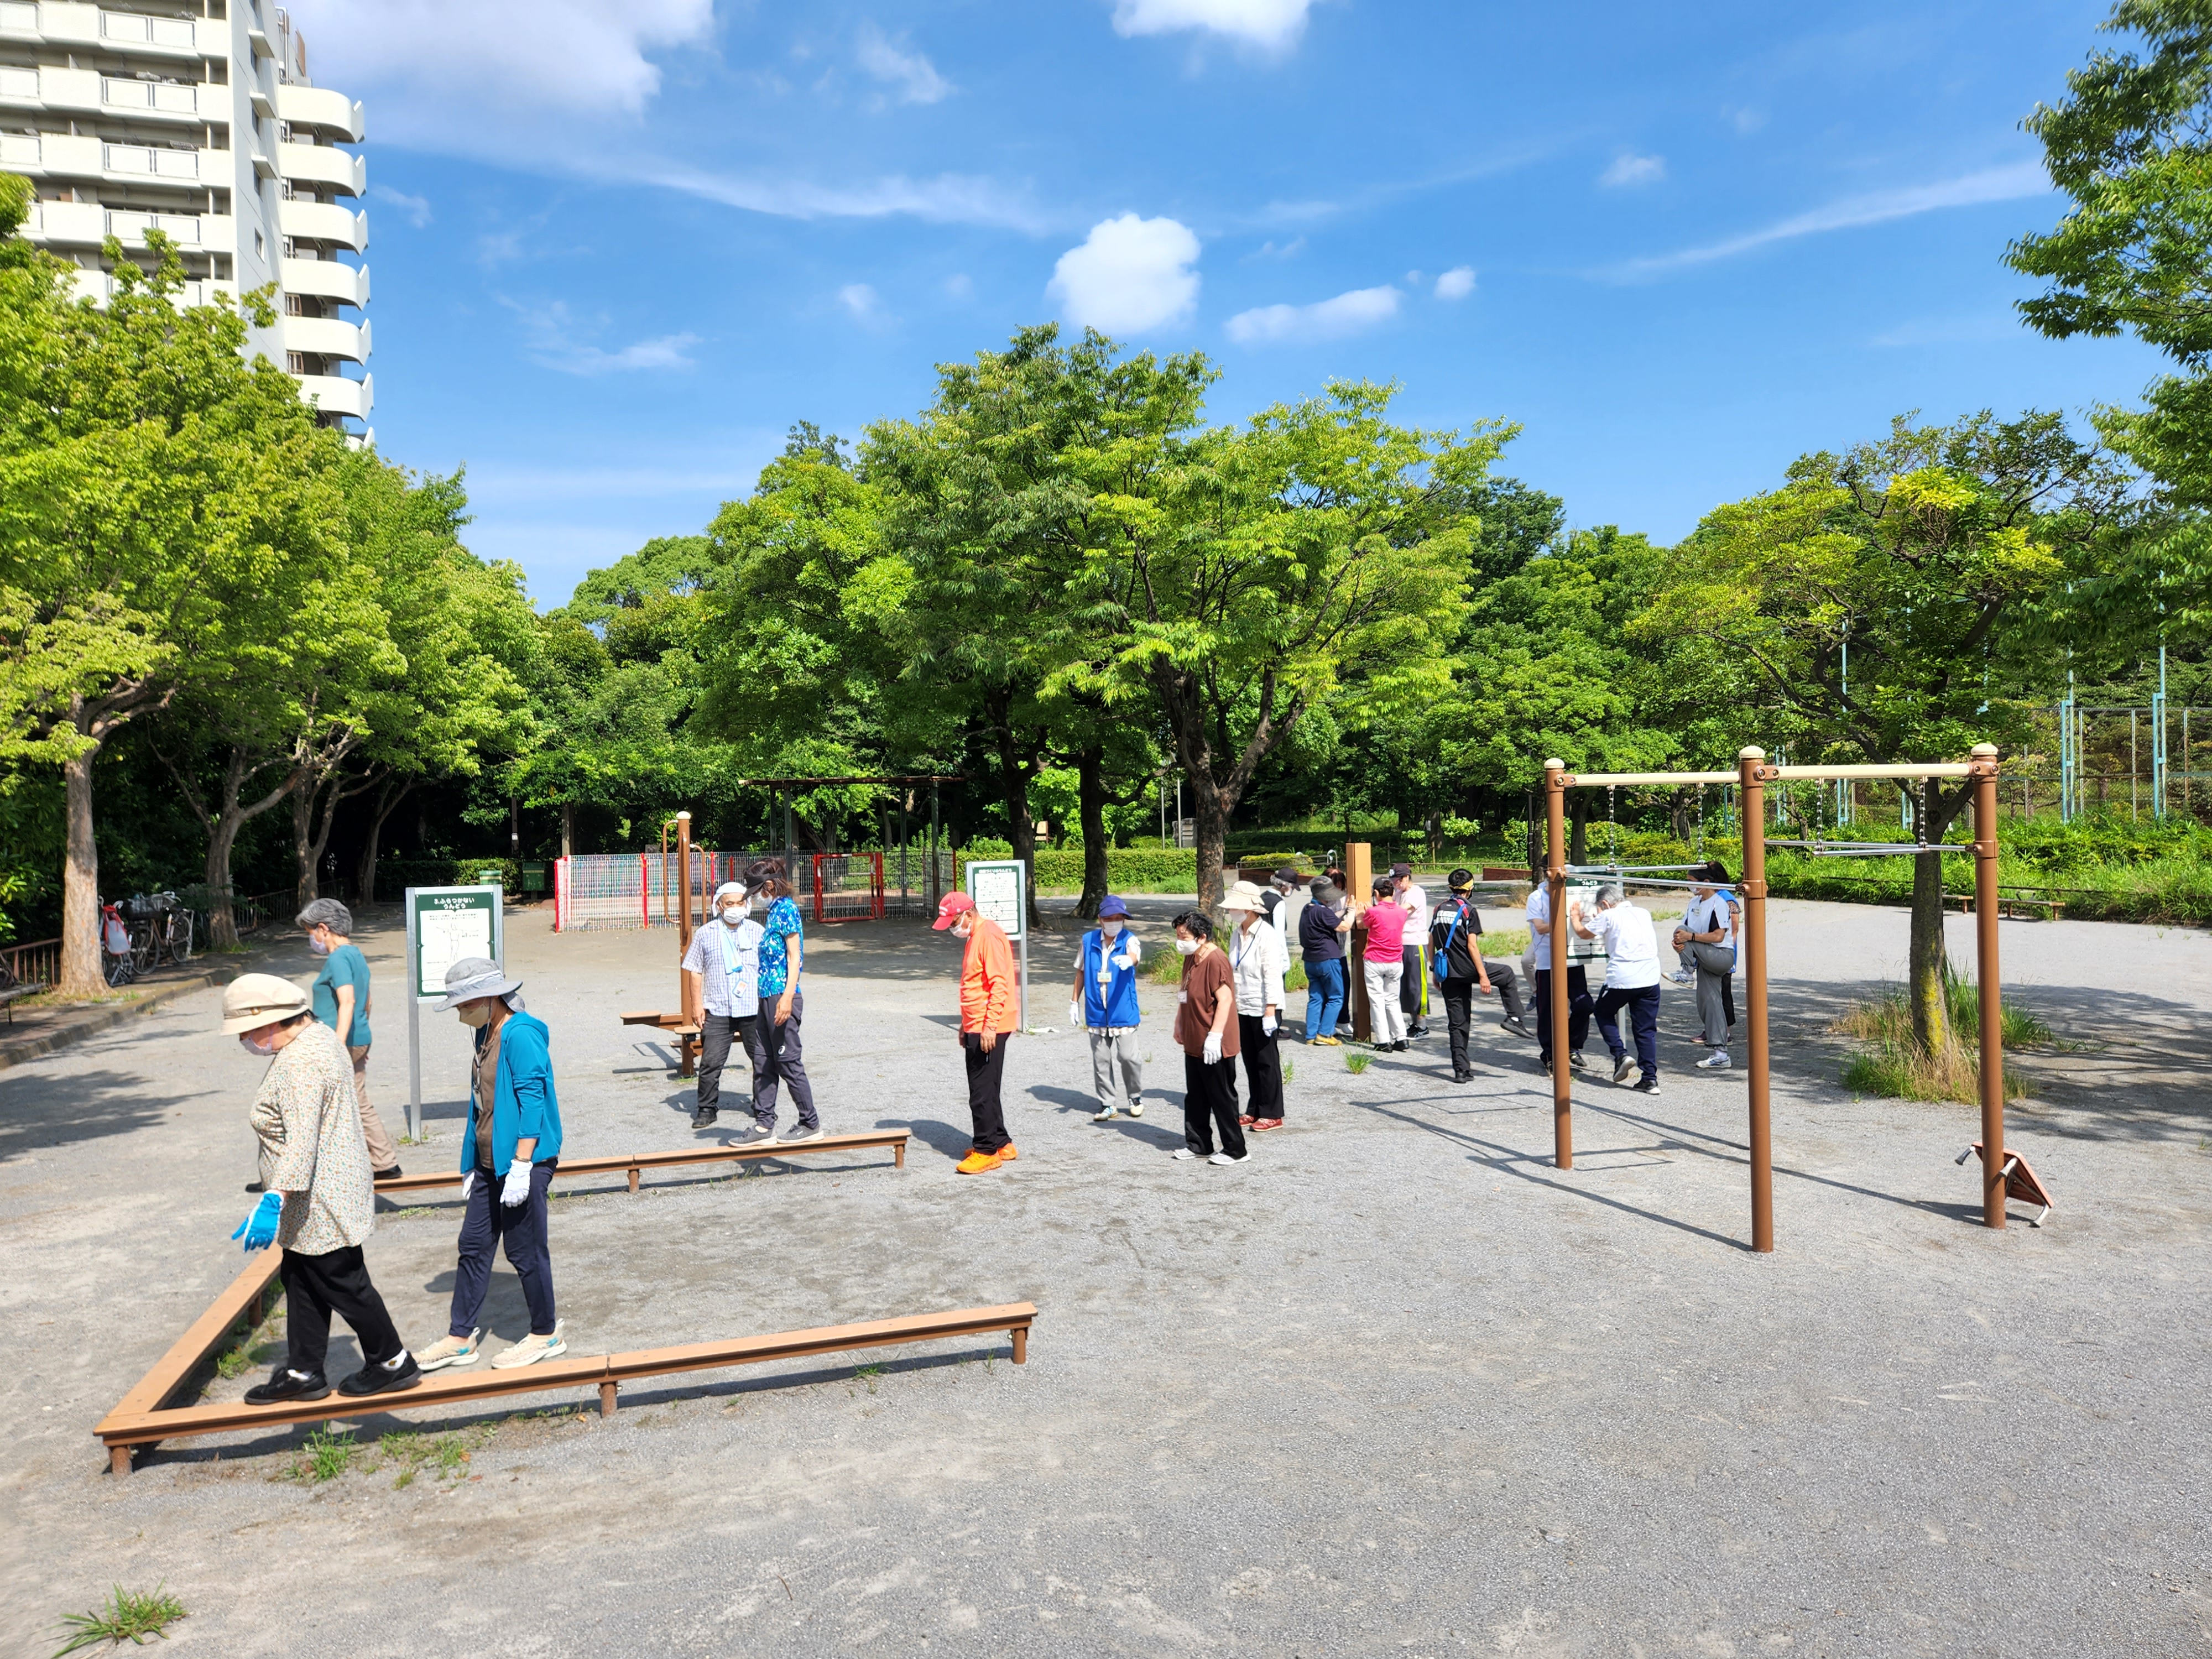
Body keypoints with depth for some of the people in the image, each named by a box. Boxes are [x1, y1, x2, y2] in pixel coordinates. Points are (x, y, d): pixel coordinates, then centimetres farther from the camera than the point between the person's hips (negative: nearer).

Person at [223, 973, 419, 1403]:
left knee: (343, 1283, 1)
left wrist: (274, 1201, -37)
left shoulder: (300, 1063, -25)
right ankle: (303, 1372, 28)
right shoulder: (317, 1035, 9)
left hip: (320, 1200, -11)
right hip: (318, 1200, 11)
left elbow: (301, 1141, -33)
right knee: (300, 1280, 17)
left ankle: (393, 1364, 14)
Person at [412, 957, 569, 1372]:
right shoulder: (487, 1034, 11)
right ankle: (460, 1338, 26)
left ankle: (547, 1335, 19)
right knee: (473, 1247, 14)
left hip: (521, 1164, -9)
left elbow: (532, 1101, -22)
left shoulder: (521, 1035, -18)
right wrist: (472, 1167, 19)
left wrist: (521, 1167, -24)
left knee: (526, 1252, 3)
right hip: (489, 1163, 9)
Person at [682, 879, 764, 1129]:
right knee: (711, 1062, -3)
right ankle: (707, 1110, 12)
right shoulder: (706, 934, 7)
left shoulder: (758, 932, 8)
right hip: (717, 1011, 0)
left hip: (753, 1009, 1)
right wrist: (696, 1005, 0)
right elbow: (695, 971, 8)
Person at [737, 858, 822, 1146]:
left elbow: (794, 956, -16)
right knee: (763, 1061, 9)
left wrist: (787, 996, -23)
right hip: (767, 996, 9)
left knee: (788, 1062, -2)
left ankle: (811, 1125, 9)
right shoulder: (773, 910, 15)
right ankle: (764, 1127, 14)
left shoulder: (786, 909, -11)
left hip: (781, 996, -9)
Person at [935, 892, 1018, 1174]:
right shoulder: (974, 937, 17)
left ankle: (987, 1151, 2)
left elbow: (999, 984, -22)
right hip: (976, 1029, 11)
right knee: (984, 1090, 15)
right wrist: (966, 1025, 24)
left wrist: (989, 1026, -24)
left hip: (988, 1030, -11)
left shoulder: (989, 935, -15)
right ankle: (1001, 1144, 24)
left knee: (983, 1092, -5)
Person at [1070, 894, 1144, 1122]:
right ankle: (1108, 1104, 19)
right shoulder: (1088, 941, 2)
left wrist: (1129, 960, -54)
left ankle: (1136, 1097, 22)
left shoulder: (1129, 940, -6)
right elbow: (1081, 972, 12)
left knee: (1127, 1056, -2)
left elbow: (1134, 955, -30)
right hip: (1096, 1012, 3)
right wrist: (1074, 1002, 12)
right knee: (1101, 1060, 7)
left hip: (1123, 1012, -3)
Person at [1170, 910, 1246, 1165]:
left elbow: (1225, 1000, -25)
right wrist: (1180, 1026, 24)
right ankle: (1198, 1144, 28)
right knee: (1195, 1098, 16)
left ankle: (1235, 1150, 11)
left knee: (1222, 1098, 0)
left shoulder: (1215, 961, -21)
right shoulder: (1191, 958, 10)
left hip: (1214, 1047, -10)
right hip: (1193, 1044, 10)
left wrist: (1214, 1036, -26)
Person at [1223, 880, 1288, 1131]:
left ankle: (1272, 1114, 9)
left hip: (1264, 1007, -7)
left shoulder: (1266, 935, -15)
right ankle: (1256, 1110, 23)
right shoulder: (1236, 935, 8)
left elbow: (1273, 975, -19)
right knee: (1250, 1060, 13)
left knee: (1267, 1061, 0)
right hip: (1243, 1007, 8)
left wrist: (1270, 1011, -21)